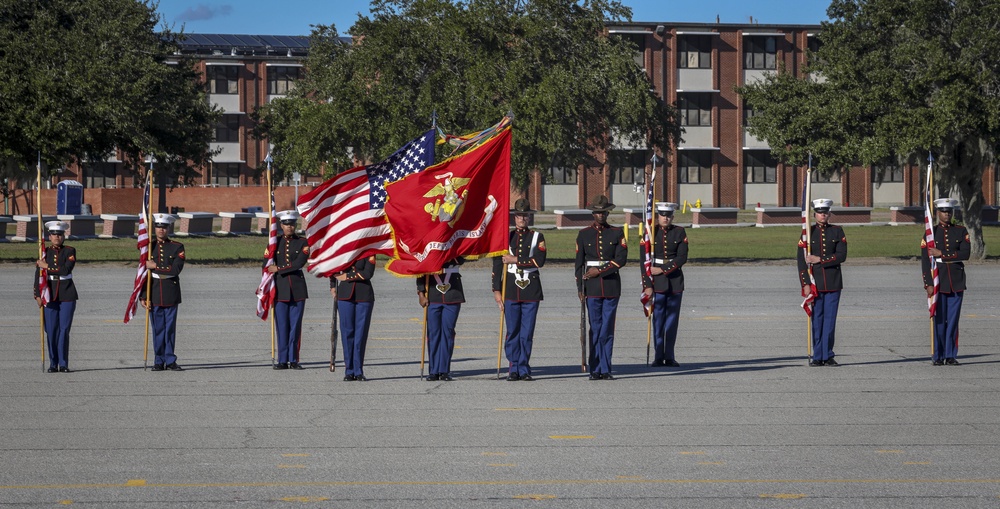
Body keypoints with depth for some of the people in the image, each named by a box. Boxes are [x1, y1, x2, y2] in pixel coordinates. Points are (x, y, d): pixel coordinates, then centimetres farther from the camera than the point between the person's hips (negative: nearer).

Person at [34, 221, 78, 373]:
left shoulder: (70, 251, 1)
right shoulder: (44, 252, 7)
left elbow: (67, 269, -14)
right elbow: (38, 274, 4)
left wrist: (47, 266, -11)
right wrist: (38, 295, -3)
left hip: (67, 295, -1)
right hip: (50, 295, 2)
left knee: (64, 329, -3)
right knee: (51, 330, -1)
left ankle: (63, 364, 0)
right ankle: (53, 364, 7)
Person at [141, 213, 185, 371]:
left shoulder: (177, 247, 2)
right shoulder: (148, 247, 6)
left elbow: (176, 269, -12)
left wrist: (155, 266, -15)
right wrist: (143, 296, -2)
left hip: (171, 294, -1)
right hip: (154, 293, 1)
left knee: (170, 328, 2)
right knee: (157, 328, 3)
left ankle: (170, 361, 7)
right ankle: (159, 361, 9)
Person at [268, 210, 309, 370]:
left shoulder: (302, 243, 4)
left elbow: (299, 263, -10)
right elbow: (267, 265, 8)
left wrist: (278, 269, -10)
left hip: (297, 289, -1)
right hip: (280, 289, 1)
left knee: (295, 325, 0)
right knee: (281, 326, -1)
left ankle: (294, 360, 5)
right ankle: (282, 360, 2)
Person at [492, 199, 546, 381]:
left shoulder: (537, 237, 7)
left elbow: (539, 261, -9)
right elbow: (497, 265, 5)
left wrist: (515, 260, -11)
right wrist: (496, 290, 0)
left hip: (531, 290, 0)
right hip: (510, 290, 0)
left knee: (527, 333, 0)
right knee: (512, 331, -1)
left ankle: (524, 369, 7)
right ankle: (513, 369, 6)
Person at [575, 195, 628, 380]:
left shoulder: (617, 233, 5)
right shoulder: (584, 234, 6)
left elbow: (621, 259, -4)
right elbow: (579, 262, 5)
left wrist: (600, 270, -12)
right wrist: (580, 288, -1)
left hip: (611, 285, 0)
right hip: (592, 287, 0)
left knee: (608, 329, 1)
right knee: (595, 328, 1)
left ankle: (605, 370, 5)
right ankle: (596, 370, 3)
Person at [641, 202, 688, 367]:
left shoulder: (680, 233, 3)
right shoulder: (650, 233, 0)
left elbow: (682, 258, -6)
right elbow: (644, 261, -4)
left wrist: (662, 269, -14)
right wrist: (647, 285, -11)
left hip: (675, 281, 1)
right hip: (656, 282, -1)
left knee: (672, 319, 3)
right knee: (658, 319, 0)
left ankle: (670, 356, 8)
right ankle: (659, 356, 5)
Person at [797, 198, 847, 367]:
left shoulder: (837, 231, 6)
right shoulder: (808, 233, 3)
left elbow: (842, 255, -5)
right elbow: (802, 260, -2)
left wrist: (819, 260, -13)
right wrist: (805, 284, -9)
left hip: (833, 283, 1)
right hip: (815, 283, -1)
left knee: (830, 319, 2)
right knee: (816, 319, 1)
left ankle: (828, 356, 7)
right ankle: (817, 356, 5)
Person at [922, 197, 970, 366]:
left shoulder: (961, 231, 7)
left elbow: (965, 254, -7)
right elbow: (925, 260, -4)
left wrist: (942, 254, -12)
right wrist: (928, 284, -11)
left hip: (956, 282, 2)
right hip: (937, 281, -2)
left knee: (953, 319, 3)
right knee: (939, 319, -1)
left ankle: (951, 355, 9)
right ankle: (938, 356, 5)